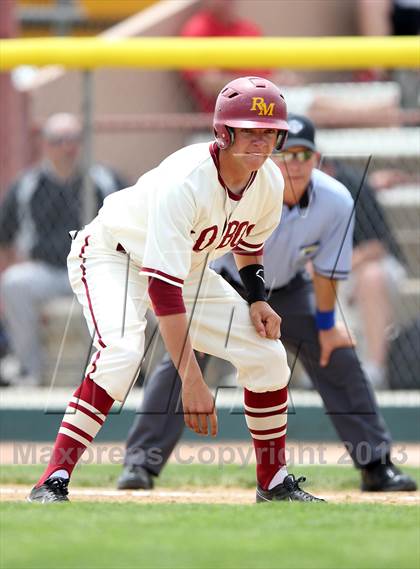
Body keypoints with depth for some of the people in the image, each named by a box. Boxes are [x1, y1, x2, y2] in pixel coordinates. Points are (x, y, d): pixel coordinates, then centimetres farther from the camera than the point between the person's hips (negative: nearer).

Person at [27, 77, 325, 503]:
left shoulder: (270, 182, -14)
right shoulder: (183, 182, -38)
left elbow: (249, 241, 12)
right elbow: (163, 287, -41)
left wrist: (257, 300, -6)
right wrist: (191, 380, -45)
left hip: (187, 266, 7)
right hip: (111, 255, -7)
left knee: (266, 354, -2)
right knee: (122, 353, -34)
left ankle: (274, 483, 15)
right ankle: (52, 481, -33)